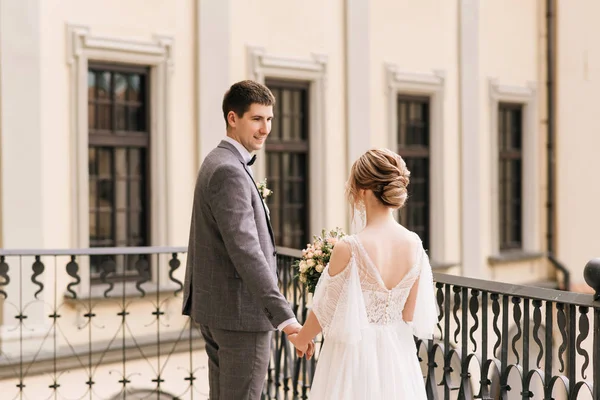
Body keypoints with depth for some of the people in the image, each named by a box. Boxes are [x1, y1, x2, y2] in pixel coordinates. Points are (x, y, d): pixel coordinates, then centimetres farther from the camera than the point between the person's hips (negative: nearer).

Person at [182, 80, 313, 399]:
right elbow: (245, 250, -28)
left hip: (216, 305, 11)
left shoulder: (218, 161, 14)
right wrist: (285, 317, -30)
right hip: (240, 311, -11)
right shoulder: (229, 171, -19)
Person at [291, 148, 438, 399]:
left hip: (355, 355, -4)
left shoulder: (348, 249, -21)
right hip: (397, 354, 4)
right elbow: (412, 314, 1)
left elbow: (325, 312, -8)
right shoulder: (414, 244, -7)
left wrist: (301, 339, 11)